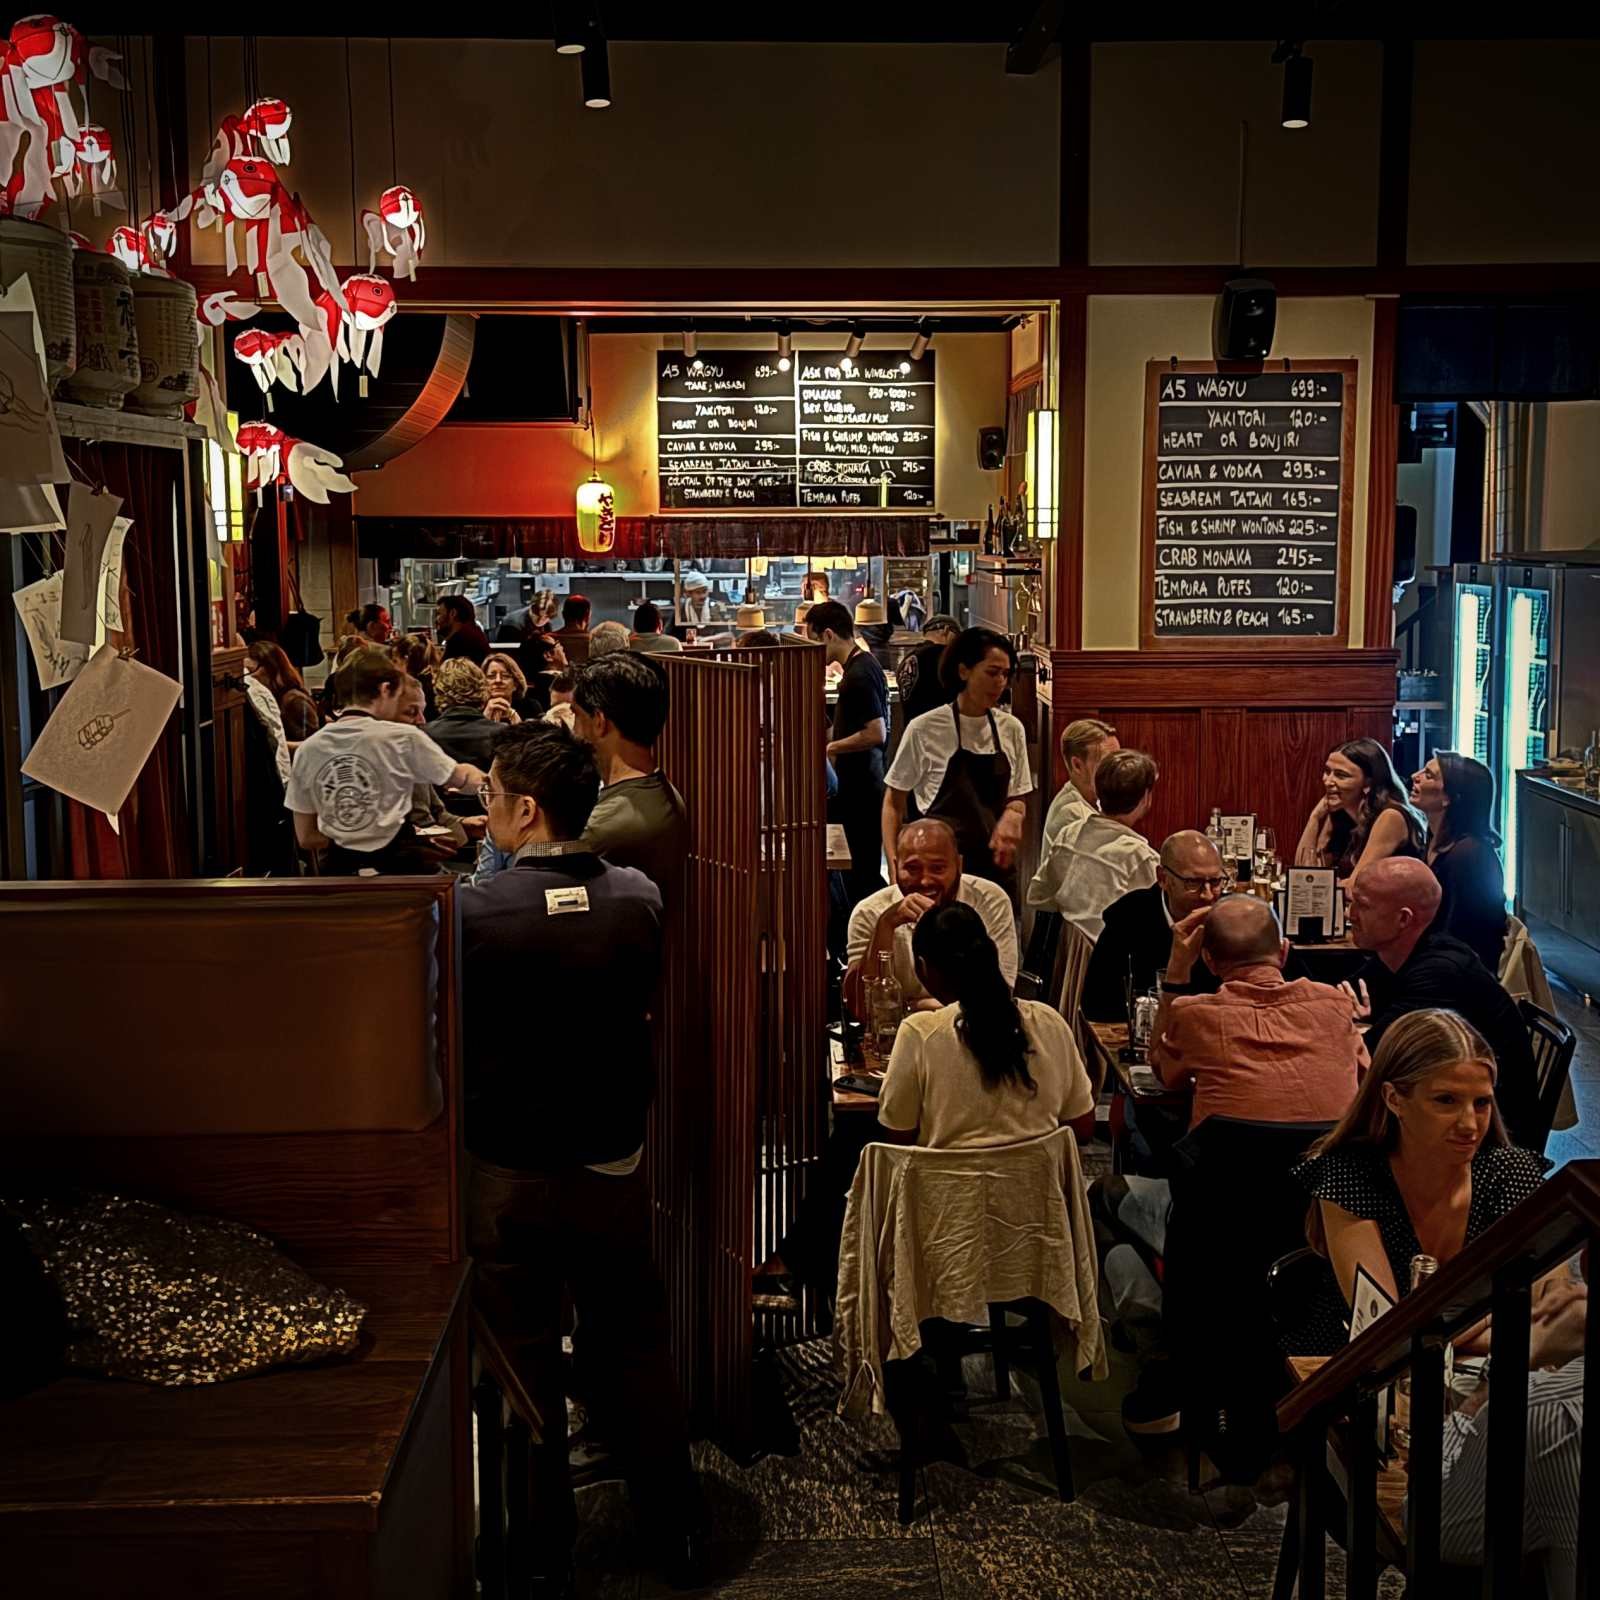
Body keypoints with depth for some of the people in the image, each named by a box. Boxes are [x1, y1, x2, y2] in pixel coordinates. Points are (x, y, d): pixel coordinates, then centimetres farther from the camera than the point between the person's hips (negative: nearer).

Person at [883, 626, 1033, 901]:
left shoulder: (1011, 729, 5)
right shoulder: (924, 729, -6)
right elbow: (894, 803, 2)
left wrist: (1013, 816, -7)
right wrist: (894, 865, -8)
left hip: (996, 865, 4)